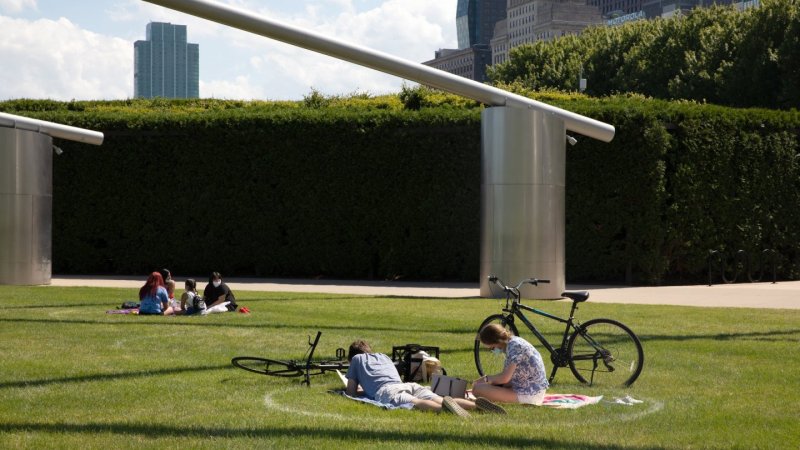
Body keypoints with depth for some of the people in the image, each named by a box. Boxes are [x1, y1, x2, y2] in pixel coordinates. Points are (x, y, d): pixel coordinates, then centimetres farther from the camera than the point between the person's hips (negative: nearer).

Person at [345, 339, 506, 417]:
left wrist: (359, 388, 45)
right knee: (439, 400, -17)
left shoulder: (357, 359, 28)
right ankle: (477, 404, -42)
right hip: (407, 385, 6)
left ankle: (445, 407, -67)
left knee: (416, 403, -36)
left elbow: (351, 392, 24)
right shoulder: (383, 356, 42)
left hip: (386, 391, -6)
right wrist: (365, 388, 62)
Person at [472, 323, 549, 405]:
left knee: (477, 388, -16)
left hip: (529, 395, -10)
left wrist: (486, 379, -7)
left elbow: (505, 378, -23)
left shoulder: (514, 346, -19)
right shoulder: (513, 341, 10)